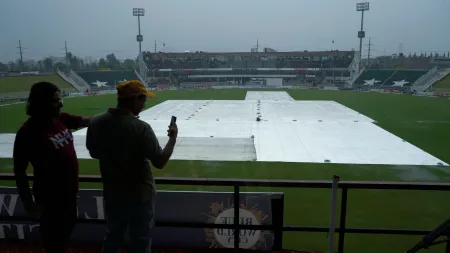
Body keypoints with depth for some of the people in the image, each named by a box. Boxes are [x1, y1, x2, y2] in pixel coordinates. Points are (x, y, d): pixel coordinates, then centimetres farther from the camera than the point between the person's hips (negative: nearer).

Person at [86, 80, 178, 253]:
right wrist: (173, 137, -7)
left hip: (112, 194, 5)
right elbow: (160, 162, -20)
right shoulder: (140, 127, -26)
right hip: (140, 196, -5)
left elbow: (94, 153, 6)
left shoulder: (96, 123, -8)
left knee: (114, 236, 28)